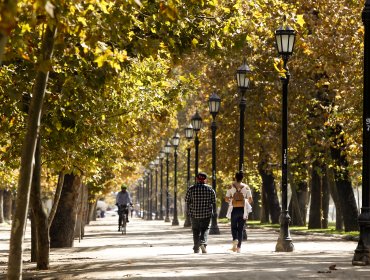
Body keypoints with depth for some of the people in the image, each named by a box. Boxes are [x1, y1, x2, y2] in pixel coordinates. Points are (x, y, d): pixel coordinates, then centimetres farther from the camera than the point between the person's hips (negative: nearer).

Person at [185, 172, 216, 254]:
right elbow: (213, 202, 1)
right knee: (205, 229, 6)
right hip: (206, 213, 0)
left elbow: (187, 201, 2)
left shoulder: (191, 189, -2)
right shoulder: (210, 189, -1)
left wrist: (189, 211, 15)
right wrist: (214, 212, 11)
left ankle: (196, 248, 12)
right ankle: (203, 243, -18)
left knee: (196, 230, 11)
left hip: (194, 213, 0)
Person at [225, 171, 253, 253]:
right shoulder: (246, 187, 0)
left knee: (234, 227, 12)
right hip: (243, 209, 1)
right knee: (240, 229, 9)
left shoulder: (231, 187, -3)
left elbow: (226, 199, -3)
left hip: (234, 209, -1)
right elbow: (250, 200, -1)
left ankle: (235, 239, -17)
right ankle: (238, 247, 6)